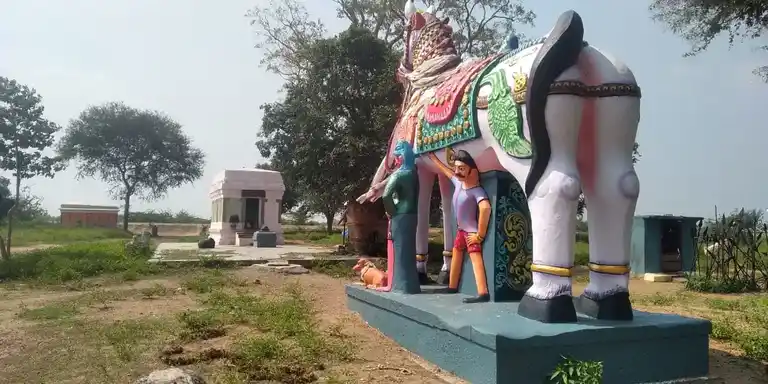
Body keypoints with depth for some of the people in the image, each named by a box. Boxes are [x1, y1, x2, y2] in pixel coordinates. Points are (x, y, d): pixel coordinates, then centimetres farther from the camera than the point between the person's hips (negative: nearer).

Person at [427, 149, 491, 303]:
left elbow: (486, 208, -40)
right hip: (461, 229, 10)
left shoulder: (477, 190, -24)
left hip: (471, 231, -9)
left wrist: (480, 234, -34)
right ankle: (452, 286, 33)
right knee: (456, 253, 18)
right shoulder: (458, 182, 1)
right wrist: (432, 156, 33)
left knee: (475, 257, -20)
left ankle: (483, 294, -30)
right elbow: (446, 170, 22)